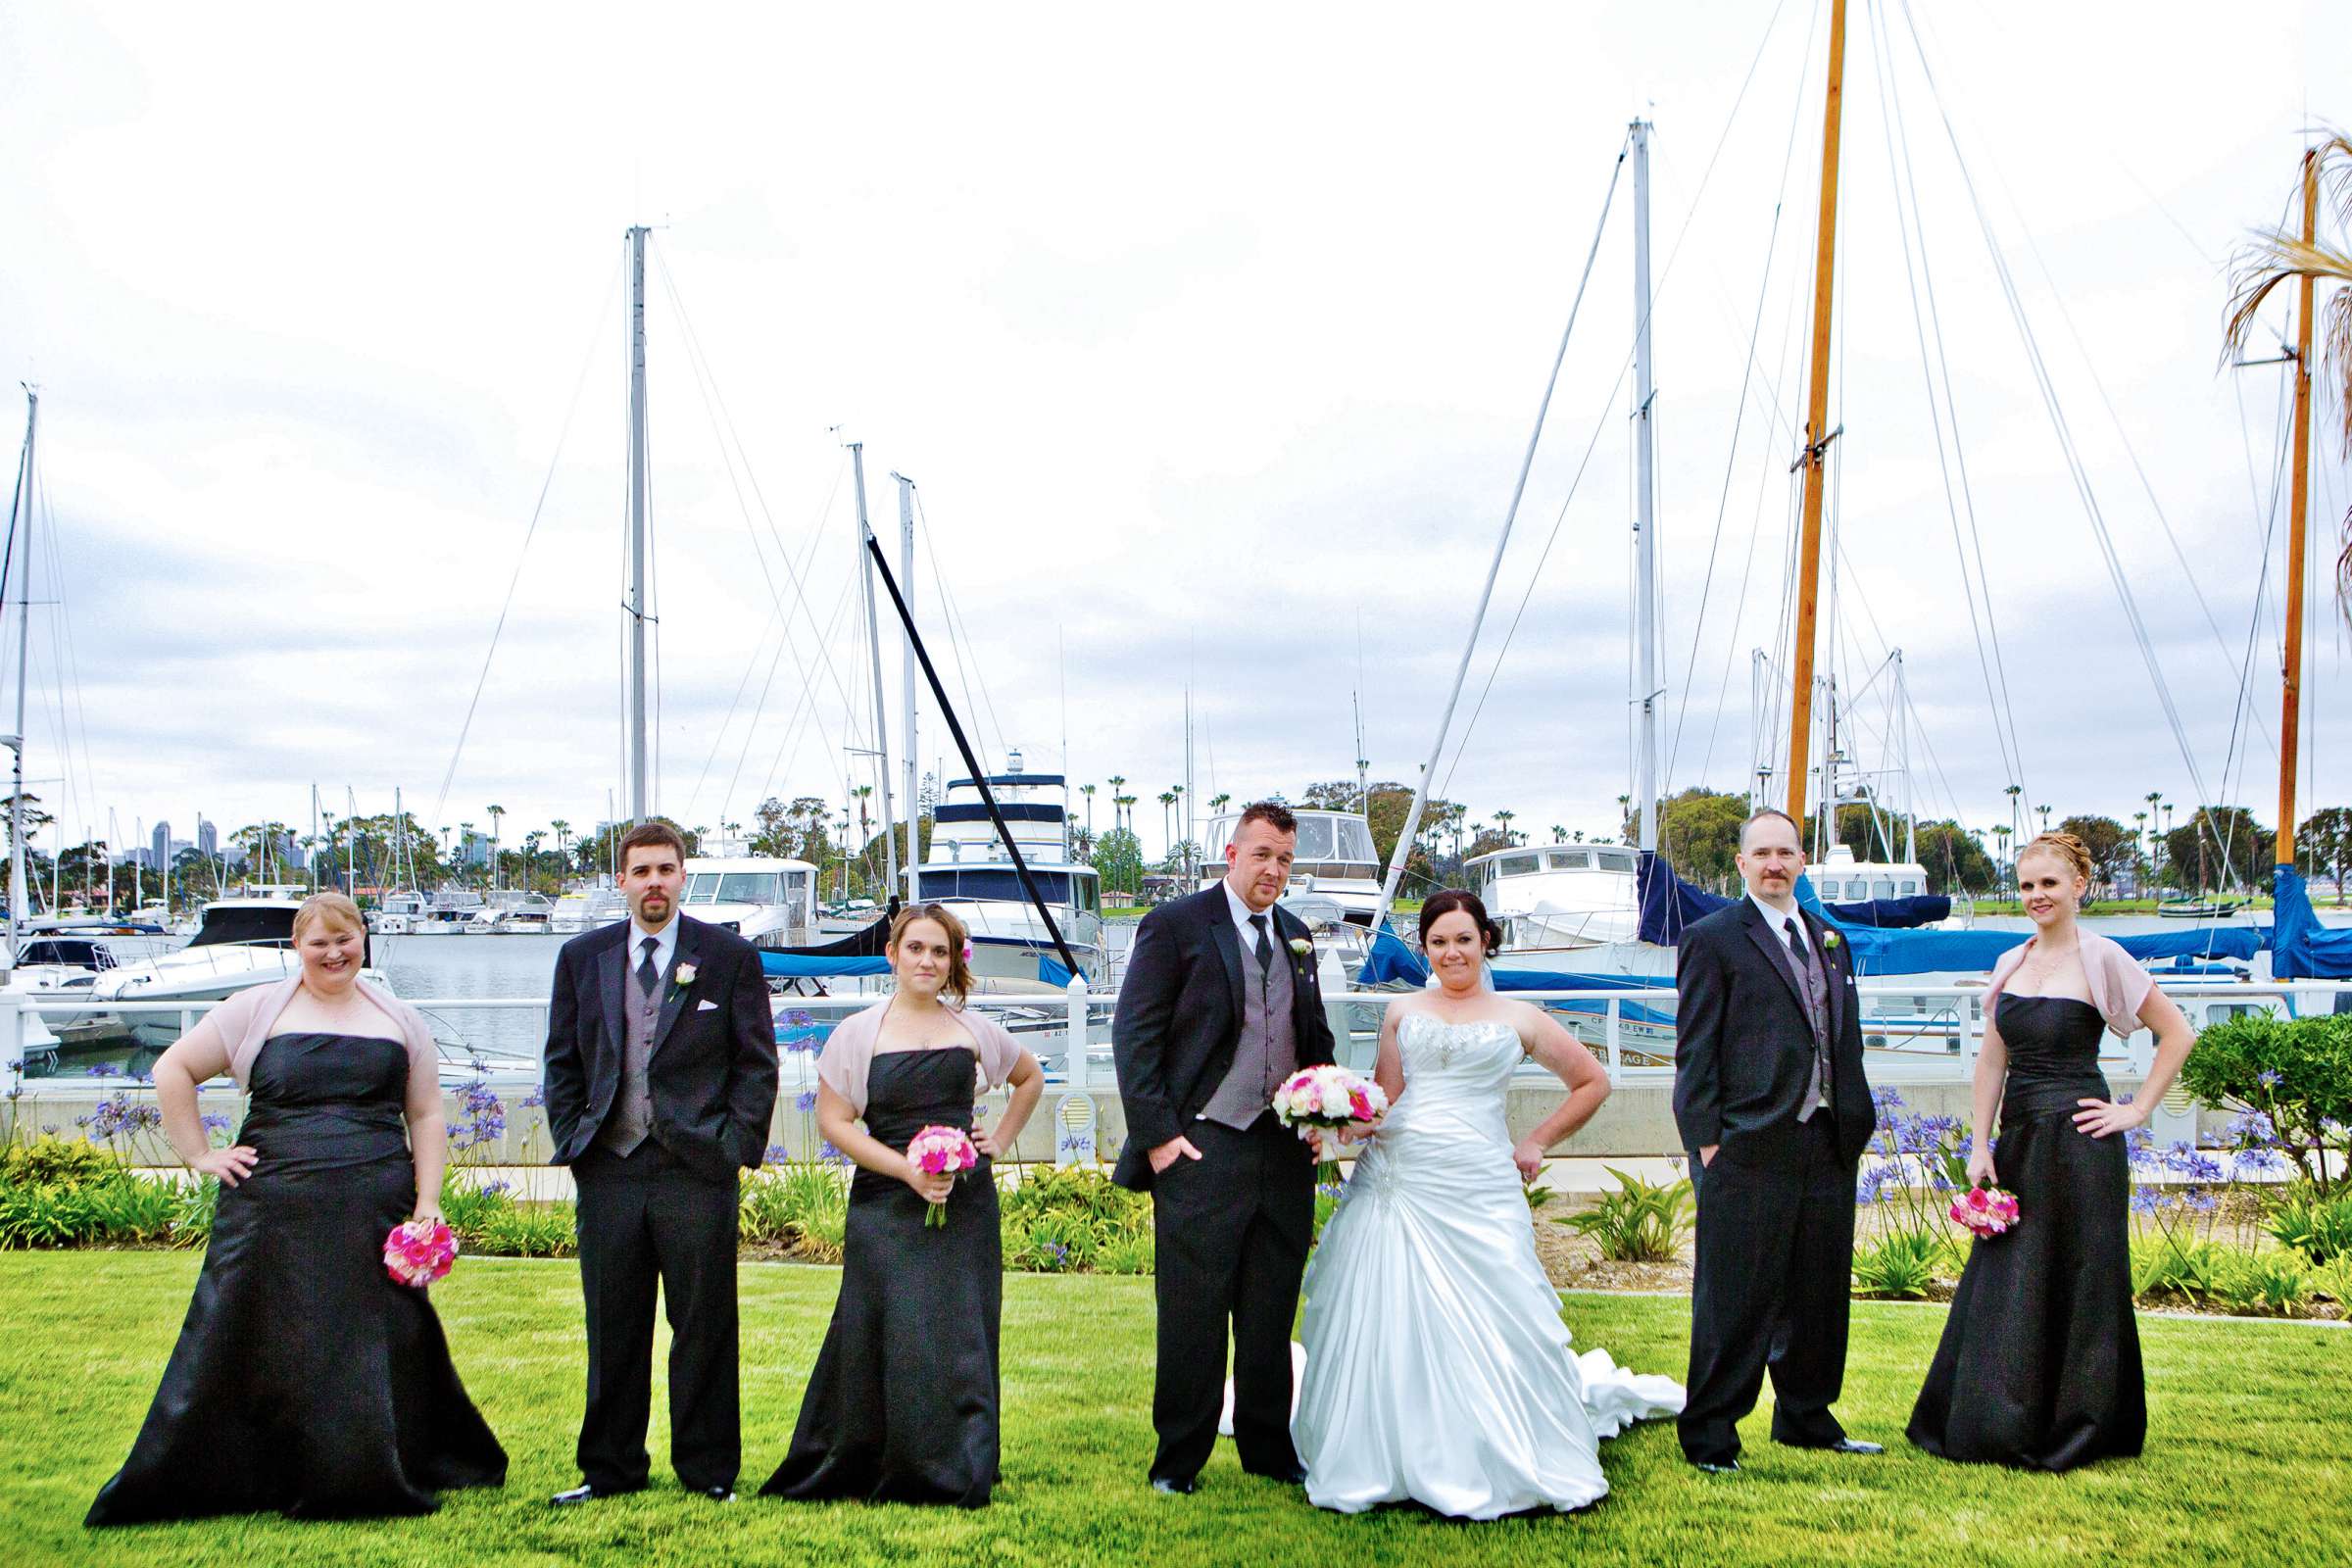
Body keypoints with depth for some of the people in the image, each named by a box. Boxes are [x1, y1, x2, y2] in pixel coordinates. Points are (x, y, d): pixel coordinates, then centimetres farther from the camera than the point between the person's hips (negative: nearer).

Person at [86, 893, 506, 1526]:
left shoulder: (399, 1020, 12)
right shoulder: (258, 1010, 6)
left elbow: (426, 1116, 11)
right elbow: (173, 1070, 8)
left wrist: (428, 1202, 1)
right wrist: (199, 1155, 1)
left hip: (375, 1213, 2)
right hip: (274, 1209, -1)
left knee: (377, 1348, 3)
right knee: (254, 1348, 1)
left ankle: (374, 1481, 16)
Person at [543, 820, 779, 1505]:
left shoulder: (729, 955, 4)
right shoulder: (581, 957, 11)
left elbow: (756, 1062, 4)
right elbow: (562, 1063, 14)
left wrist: (738, 1145, -4)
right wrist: (572, 1142, 4)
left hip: (697, 1166, -2)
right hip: (607, 1167, 2)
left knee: (704, 1326, 3)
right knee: (612, 1327, 9)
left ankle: (709, 1471, 15)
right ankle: (610, 1468, 22)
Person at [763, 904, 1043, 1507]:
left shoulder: (974, 1029, 9)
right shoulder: (858, 1032, 2)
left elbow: (1031, 1078, 25)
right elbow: (832, 1120, -2)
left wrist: (999, 1142, 12)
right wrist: (907, 1169, -12)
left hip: (966, 1202, 2)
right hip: (888, 1204, -2)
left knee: (962, 1338, 1)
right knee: (895, 1336, -5)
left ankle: (958, 1474, 11)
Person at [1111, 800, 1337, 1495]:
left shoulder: (1296, 935, 15)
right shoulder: (1175, 925, -4)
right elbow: (1133, 1035, -7)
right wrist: (1157, 1133, -12)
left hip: (1284, 1150, 5)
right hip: (1201, 1150, -5)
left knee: (1272, 1313, 12)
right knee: (1192, 1314, 0)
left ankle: (1269, 1447, 25)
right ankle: (1178, 1458, 14)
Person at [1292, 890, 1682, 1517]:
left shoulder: (1519, 1019, 10)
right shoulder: (1402, 1012, 13)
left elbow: (1593, 1082, 17)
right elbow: (1384, 1099, 8)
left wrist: (1536, 1143, 11)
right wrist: (1341, 1128, -12)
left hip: (1478, 1191, -1)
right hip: (1398, 1181, 1)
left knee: (1489, 1324, -5)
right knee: (1391, 1321, -1)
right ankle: (1389, 1459, 14)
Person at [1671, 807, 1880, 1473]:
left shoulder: (1830, 939, 17)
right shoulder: (1711, 938, -2)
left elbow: (1846, 1041, 20)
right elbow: (1694, 1050, -6)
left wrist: (1854, 1121, 12)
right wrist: (1706, 1140, -11)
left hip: (1827, 1143, 6)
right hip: (1749, 1148, -6)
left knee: (1818, 1289, 14)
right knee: (1737, 1296, -3)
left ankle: (1806, 1418, 29)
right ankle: (1710, 1436, 7)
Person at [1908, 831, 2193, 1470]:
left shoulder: (2100, 958, -7)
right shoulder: (2010, 964, 11)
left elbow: (2177, 1033, -4)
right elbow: (1992, 1060, 11)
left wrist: (2136, 1110, -7)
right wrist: (1980, 1146, 5)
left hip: (2077, 1137, -6)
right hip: (2018, 1141, 6)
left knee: (2075, 1284, 2)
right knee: (2002, 1286, 9)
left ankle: (2074, 1433, 15)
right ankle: (1999, 1426, 20)